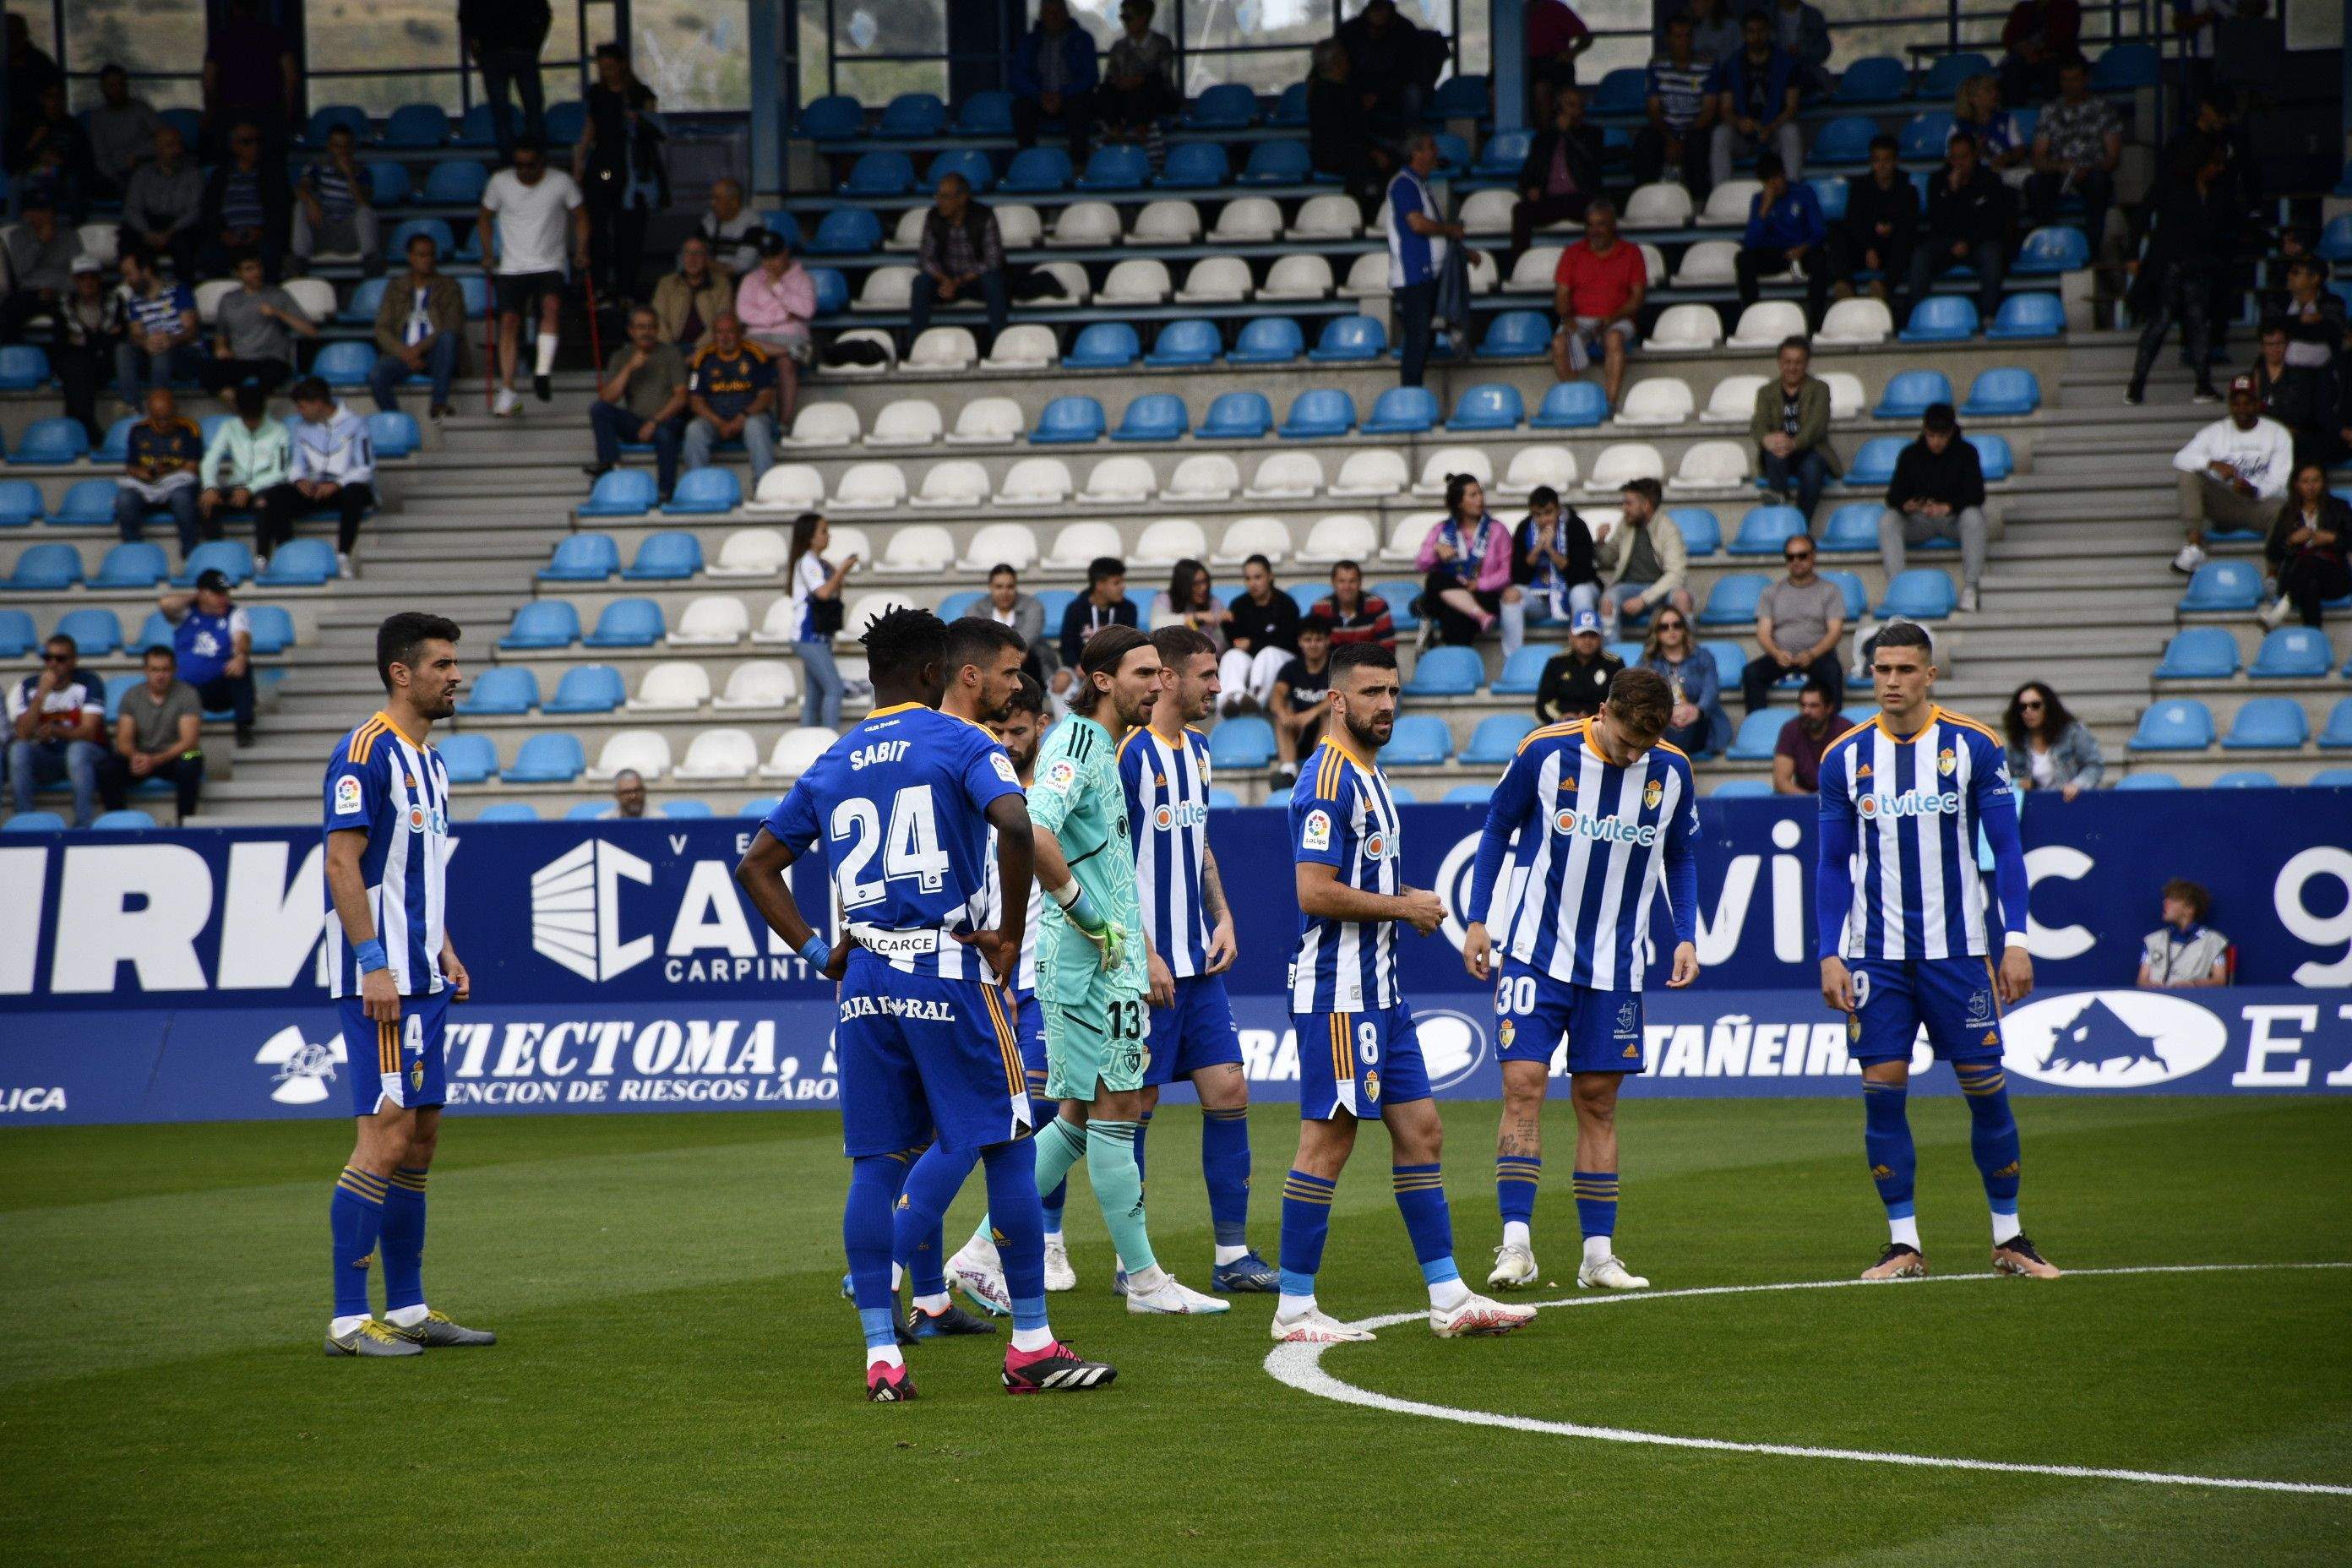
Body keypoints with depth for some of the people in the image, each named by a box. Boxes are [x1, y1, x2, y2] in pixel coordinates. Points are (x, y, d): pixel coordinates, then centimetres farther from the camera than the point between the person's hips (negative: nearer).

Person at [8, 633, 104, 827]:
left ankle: (83, 827, -35)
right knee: (19, 749, -28)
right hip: (43, 759, 2)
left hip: (83, 755, -2)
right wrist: (42, 692, -26)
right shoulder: (26, 687, -4)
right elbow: (23, 733, -17)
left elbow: (89, 732, -20)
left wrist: (55, 731, -39)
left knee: (78, 749, -36)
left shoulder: (89, 684, -10)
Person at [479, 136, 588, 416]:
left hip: (549, 266, -1)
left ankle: (543, 372, -29)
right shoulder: (500, 182, 0)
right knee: (509, 321, -9)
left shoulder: (561, 182, -4)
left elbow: (580, 216, 8)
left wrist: (581, 252, -2)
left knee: (552, 306, -28)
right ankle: (507, 391, -5)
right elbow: (485, 217, 14)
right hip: (512, 267, 1)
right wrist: (488, 254, 5)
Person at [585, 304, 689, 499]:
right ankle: (609, 462, -29)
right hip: (634, 422, 3)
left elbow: (680, 397, -3)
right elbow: (608, 398, -2)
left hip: (666, 419, -3)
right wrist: (629, 368, -13)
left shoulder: (671, 355, 5)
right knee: (598, 408, -20)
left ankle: (666, 492, -30)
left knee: (664, 434, -39)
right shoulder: (621, 357, 10)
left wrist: (655, 421, -16)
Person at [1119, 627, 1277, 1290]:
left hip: (1198, 962, 8)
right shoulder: (1127, 754, -13)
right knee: (1134, 1105, -1)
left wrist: (1223, 920, 10)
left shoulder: (1196, 749, 13)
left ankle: (1232, 1255, 8)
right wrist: (1144, 954, -18)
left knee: (1227, 1092, 3)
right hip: (1146, 964, -8)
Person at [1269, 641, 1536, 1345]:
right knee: (1328, 1141, -6)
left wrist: (1407, 898, 8)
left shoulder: (1367, 774, 16)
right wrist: (1402, 906, -12)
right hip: (1337, 990, -10)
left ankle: (1450, 1299, 14)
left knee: (1421, 1132, 10)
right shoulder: (1328, 779, -15)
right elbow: (1315, 892, -22)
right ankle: (1295, 1308, 0)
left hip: (1379, 989, 10)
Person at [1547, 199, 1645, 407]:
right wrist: (1567, 318, -15)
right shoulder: (1572, 253, 13)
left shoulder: (1631, 253, 8)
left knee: (1614, 338, -38)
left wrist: (1612, 318, -15)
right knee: (1560, 342, -32)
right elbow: (1561, 294, 8)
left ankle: (1610, 403, -42)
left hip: (1616, 321, -2)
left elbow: (1638, 296, 2)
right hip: (1580, 320, 2)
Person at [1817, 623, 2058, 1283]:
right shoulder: (1845, 757, 4)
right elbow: (1833, 865, 8)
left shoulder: (1974, 747, -1)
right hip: (1876, 953, 1)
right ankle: (1903, 1243, 5)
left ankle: (2009, 1235, 13)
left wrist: (2016, 941, -7)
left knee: (1985, 1085, 0)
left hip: (1959, 949, -1)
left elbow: (2007, 850, 1)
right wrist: (1830, 955, 0)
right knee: (1882, 1089, -3)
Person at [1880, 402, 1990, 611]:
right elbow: (1894, 495, -3)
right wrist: (1906, 505, -29)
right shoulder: (1911, 455, 2)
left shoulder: (1966, 453, -4)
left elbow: (1976, 495, -13)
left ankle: (1970, 586, -34)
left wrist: (1947, 507, -32)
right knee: (1887, 520, -27)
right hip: (1919, 522, 2)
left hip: (1954, 518, -2)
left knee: (1973, 516, -37)